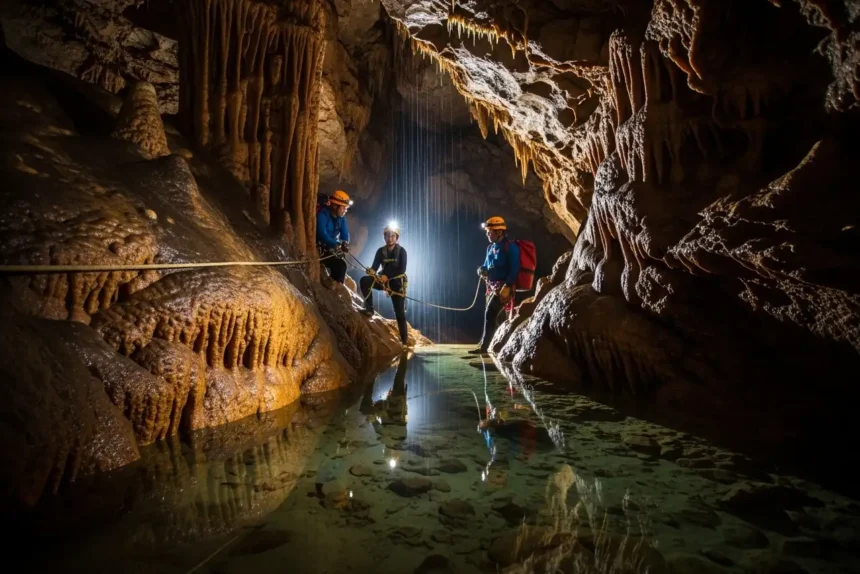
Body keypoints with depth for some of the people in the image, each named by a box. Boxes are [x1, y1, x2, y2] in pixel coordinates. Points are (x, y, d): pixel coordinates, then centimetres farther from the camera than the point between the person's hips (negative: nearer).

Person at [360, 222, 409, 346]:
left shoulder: (401, 251, -9)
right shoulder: (380, 251, -1)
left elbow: (402, 270, -18)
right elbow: (375, 266, -10)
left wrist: (387, 276, -30)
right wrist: (371, 271, -34)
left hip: (397, 283, -3)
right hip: (384, 280, 3)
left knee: (399, 312, -4)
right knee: (364, 280, -22)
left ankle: (405, 340, 3)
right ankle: (369, 309, -18)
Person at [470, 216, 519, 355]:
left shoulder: (510, 247, -12)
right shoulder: (491, 248, 13)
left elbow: (514, 269, -19)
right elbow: (487, 266, 21)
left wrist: (507, 286, -26)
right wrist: (482, 270, -2)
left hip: (504, 287, -9)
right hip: (492, 286, 9)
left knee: (490, 314, -14)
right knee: (490, 315, 13)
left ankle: (484, 346, -12)